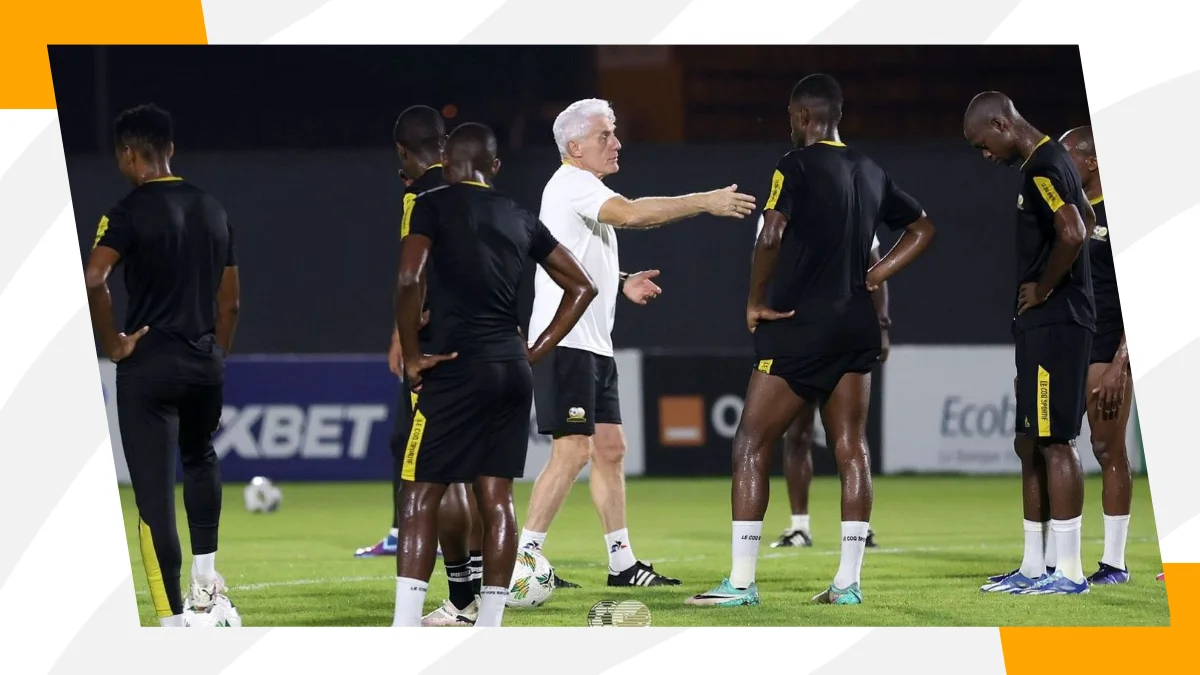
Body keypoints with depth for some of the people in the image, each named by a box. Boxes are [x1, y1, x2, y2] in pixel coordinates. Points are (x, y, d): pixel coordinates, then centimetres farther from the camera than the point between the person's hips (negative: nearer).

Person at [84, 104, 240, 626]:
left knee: (155, 495, -3)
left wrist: (112, 344, -12)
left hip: (148, 365, -6)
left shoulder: (131, 211, -10)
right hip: (204, 362, 6)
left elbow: (93, 281, -24)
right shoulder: (212, 210, 10)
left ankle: (172, 625, -5)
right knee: (200, 459, 33)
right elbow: (229, 301, 13)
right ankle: (205, 577, 27)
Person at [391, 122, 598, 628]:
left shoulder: (432, 206, -2)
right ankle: (488, 634, 7)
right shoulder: (520, 219, 15)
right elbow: (582, 287, 19)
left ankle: (403, 637, -13)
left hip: (456, 367, -5)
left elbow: (410, 280, -16)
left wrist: (411, 356, -6)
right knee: (496, 499, 7)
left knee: (419, 496, -4)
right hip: (512, 371, 5)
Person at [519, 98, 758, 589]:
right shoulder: (571, 184, -11)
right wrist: (705, 202, -26)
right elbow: (630, 214, -28)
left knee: (609, 448, 10)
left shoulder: (586, 189, 21)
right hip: (565, 341, -10)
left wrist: (621, 284, 13)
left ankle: (622, 562, 14)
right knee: (572, 450, -13)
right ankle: (524, 558, -11)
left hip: (593, 345, 10)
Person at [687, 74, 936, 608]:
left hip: (798, 325, -7)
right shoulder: (870, 172, 12)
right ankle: (848, 580, 5)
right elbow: (921, 229, 23)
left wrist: (756, 302, -10)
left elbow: (770, 237, -23)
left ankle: (741, 582, -7)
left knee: (751, 445, -2)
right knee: (850, 448, 7)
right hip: (857, 325, 7)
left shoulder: (797, 166, -10)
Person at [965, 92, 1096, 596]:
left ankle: (1069, 572, -8)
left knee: (1054, 442, -9)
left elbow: (1073, 234, -29)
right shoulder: (1049, 162, 17)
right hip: (1043, 324, 11)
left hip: (1053, 323, -11)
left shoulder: (1042, 167, -15)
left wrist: (1043, 289, -15)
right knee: (1030, 445, 12)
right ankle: (1033, 568, 16)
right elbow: (1086, 222, 32)